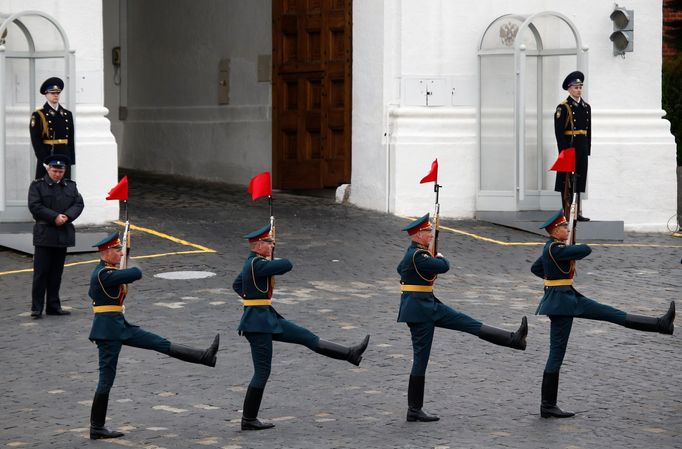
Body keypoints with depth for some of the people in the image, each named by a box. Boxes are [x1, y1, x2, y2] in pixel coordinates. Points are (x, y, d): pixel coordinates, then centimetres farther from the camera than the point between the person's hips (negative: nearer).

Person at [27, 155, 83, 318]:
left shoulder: (70, 186, 12)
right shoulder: (37, 185, -1)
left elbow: (79, 204, 5)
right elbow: (35, 206, -11)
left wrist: (67, 216, -13)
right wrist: (55, 217, -18)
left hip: (63, 235, 4)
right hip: (44, 235, -4)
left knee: (56, 273, 9)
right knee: (41, 273, -4)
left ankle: (53, 306, 15)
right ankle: (36, 308, -1)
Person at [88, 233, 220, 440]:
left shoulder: (106, 271, 11)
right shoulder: (103, 274, -21)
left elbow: (92, 293, 26)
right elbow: (136, 274, -25)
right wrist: (131, 270, 0)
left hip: (120, 325, 9)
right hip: (108, 329, -9)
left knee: (161, 343, 8)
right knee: (107, 378, -3)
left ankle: (205, 356, 11)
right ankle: (97, 428, 4)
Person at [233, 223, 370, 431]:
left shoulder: (253, 262, 11)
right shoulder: (257, 264, -20)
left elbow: (237, 285, 25)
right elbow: (287, 265, -23)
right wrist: (271, 260, -2)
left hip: (269, 318, 10)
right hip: (258, 322, -10)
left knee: (307, 337, 8)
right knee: (262, 371, -4)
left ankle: (350, 354, 11)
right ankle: (248, 420, 4)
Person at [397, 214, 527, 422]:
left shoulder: (415, 253, 12)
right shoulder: (417, 255, -20)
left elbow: (401, 269, 30)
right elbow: (443, 266, -23)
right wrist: (441, 257, -2)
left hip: (429, 305, 10)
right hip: (419, 309, -10)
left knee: (468, 323, 4)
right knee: (421, 358, -4)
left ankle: (513, 339, 4)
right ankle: (414, 410, 2)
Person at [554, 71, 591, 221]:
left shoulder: (586, 107, 14)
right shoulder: (563, 107, -6)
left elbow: (589, 130, 17)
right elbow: (559, 131, -10)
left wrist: (588, 149, 12)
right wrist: (564, 150, -16)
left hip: (582, 149, 7)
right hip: (569, 147, -6)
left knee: (580, 180, 9)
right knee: (567, 181, -4)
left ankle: (577, 212, 14)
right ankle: (567, 213, -1)